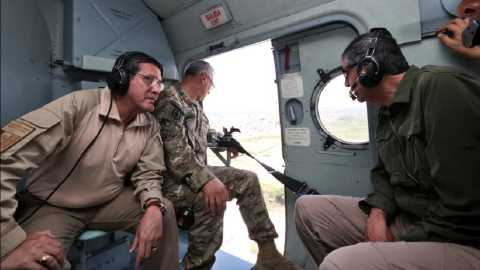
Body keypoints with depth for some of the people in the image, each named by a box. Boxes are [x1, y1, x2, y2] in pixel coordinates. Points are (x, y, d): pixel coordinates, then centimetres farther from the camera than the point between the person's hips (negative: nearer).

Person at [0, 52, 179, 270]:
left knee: (163, 211, -13)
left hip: (109, 201, 4)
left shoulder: (150, 126, -8)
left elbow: (148, 173, -3)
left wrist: (154, 205, -25)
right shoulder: (79, 105, -25)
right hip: (52, 207, -4)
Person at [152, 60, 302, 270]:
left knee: (247, 179, -1)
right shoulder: (170, 101, -14)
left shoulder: (195, 105, 15)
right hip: (171, 178, -9)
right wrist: (206, 179, -36)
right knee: (212, 197, -37)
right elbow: (177, 152, -27)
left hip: (197, 172, 9)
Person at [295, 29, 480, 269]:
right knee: (308, 208, 2)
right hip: (406, 220, 8)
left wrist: (404, 245, -13)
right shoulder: (387, 113, 9)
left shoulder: (439, 87, -18)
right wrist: (378, 213, -5)